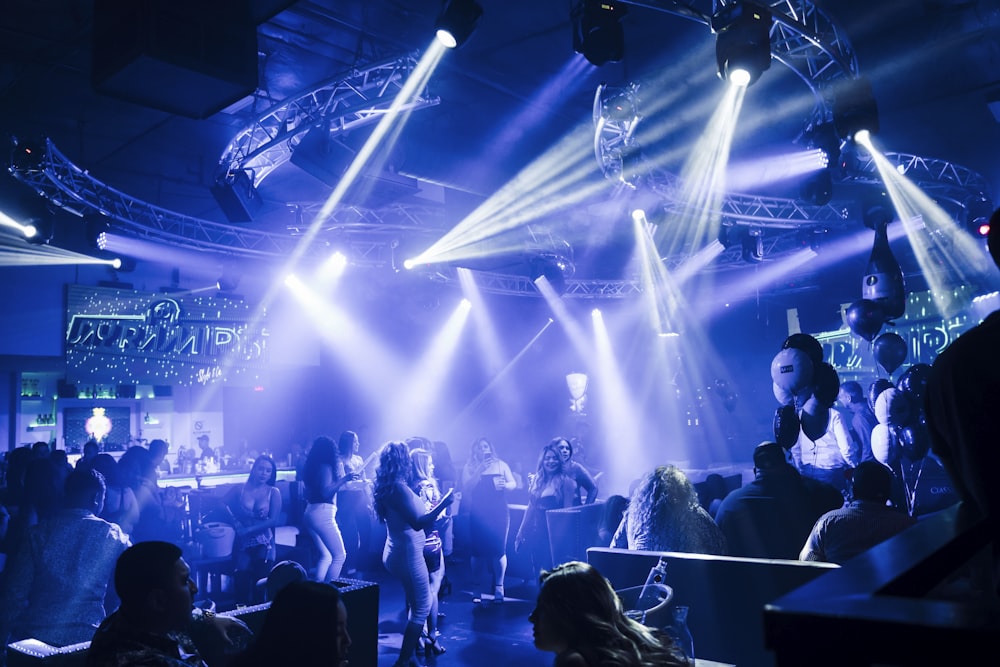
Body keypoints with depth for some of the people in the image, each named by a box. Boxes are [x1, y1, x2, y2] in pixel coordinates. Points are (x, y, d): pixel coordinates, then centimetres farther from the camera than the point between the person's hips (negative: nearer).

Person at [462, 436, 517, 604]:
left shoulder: (501, 465, 10)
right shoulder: (469, 468, 6)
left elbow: (513, 484, 6)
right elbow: (467, 488, -7)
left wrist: (504, 485, -15)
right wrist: (480, 470, -14)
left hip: (499, 513, 0)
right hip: (478, 514, 0)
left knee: (499, 549, -5)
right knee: (478, 550, -2)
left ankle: (499, 587, 5)